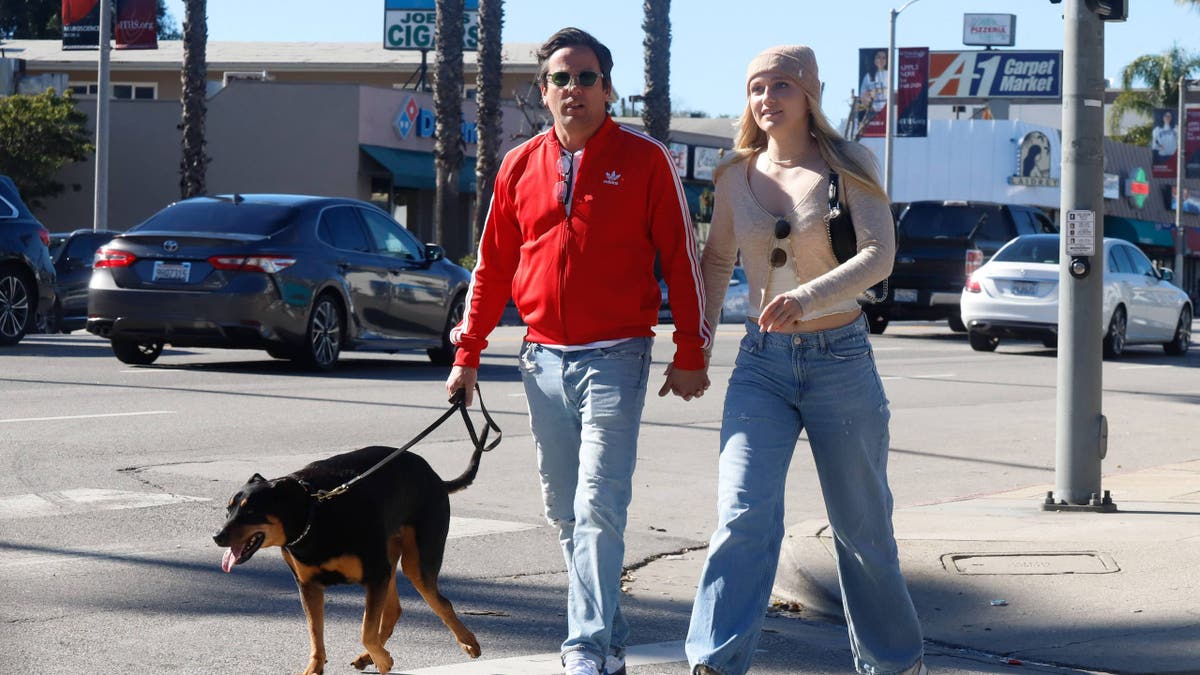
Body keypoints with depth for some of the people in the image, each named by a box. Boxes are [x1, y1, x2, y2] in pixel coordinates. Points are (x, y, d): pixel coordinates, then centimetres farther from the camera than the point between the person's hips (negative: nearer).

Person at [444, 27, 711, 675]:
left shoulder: (645, 160, -1)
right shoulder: (520, 166, 10)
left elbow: (681, 258, 0)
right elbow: (492, 266, 15)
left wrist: (690, 355, -4)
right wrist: (468, 354, 13)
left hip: (615, 357, -5)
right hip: (543, 358, 5)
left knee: (598, 506, -13)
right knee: (564, 511, 8)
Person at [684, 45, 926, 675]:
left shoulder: (847, 165, -4)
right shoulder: (737, 176, 5)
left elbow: (879, 254, -16)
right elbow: (716, 261, 19)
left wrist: (808, 298, -31)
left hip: (841, 358, -2)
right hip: (762, 363, 2)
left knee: (862, 526, 9)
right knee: (743, 515, -15)